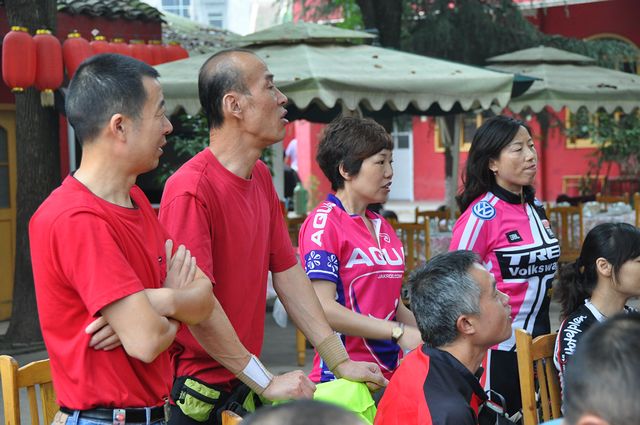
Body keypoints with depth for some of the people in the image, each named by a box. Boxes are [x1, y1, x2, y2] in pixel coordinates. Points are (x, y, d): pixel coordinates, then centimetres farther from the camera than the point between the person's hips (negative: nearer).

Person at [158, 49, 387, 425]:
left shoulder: (261, 178, 9)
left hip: (243, 384, 8)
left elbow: (288, 273, 8)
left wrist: (340, 362, 3)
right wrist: (265, 382, -18)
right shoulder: (191, 189, -20)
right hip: (197, 391, -8)